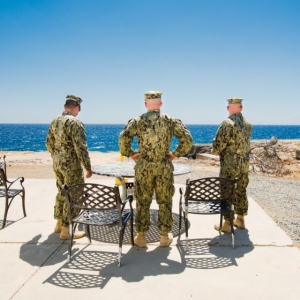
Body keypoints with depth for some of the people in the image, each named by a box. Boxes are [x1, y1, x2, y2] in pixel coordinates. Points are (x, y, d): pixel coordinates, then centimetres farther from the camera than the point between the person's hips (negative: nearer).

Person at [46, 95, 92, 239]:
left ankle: (59, 223, 31)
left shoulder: (54, 121, 8)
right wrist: (88, 167, -14)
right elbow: (81, 147, -21)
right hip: (71, 165, -8)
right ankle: (66, 229, 8)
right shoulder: (75, 122, -17)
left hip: (57, 164, 8)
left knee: (62, 192, 20)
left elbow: (49, 143, 15)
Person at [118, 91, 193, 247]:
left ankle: (141, 236, 19)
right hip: (164, 167, 1)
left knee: (143, 203, 10)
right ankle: (164, 236, 20)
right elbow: (187, 139, -7)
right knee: (165, 202, 12)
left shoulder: (137, 121, -3)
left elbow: (123, 139, -15)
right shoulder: (171, 120, 1)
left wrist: (130, 153, 0)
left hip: (143, 167, 0)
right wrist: (176, 153, 4)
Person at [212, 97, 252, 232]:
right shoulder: (248, 124, 6)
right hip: (244, 164, 7)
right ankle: (240, 219, 27)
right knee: (241, 191, 16)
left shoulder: (227, 123, -14)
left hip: (229, 165, -6)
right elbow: (245, 143, 10)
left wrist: (215, 150, 5)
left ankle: (227, 223, 8)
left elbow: (218, 145, -16)